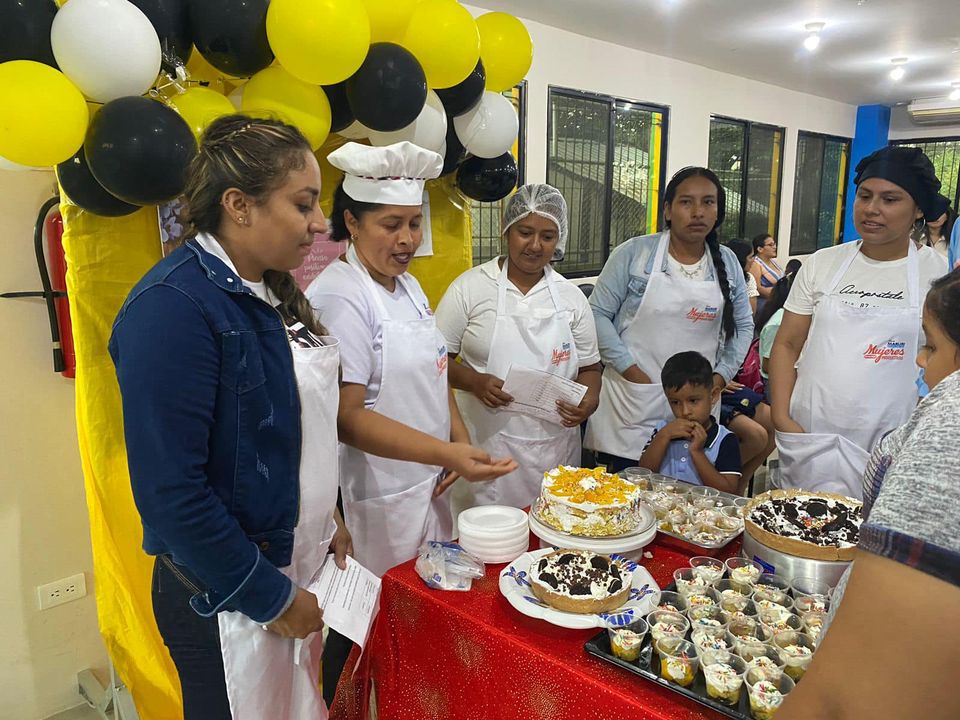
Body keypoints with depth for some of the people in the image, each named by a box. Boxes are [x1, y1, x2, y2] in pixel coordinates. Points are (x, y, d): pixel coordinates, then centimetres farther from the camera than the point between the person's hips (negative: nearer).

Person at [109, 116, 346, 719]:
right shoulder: (174, 307, -23)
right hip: (227, 599, -7)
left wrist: (326, 517, 8)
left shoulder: (271, 290, 2)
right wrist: (271, 597, -16)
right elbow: (170, 491, -24)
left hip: (301, 566, 7)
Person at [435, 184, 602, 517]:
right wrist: (475, 382, -18)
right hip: (487, 443, -3)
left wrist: (589, 400, -7)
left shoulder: (571, 296, 7)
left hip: (554, 446, 3)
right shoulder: (470, 286, -3)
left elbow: (589, 367, 12)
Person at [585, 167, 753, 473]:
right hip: (632, 402, -3)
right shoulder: (634, 253, -4)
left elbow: (743, 325, 15)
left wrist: (722, 375, 2)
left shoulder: (727, 262, 7)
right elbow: (598, 313, -5)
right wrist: (630, 370, -11)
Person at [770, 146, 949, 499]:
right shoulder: (822, 263, 5)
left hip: (890, 447, -1)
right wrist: (782, 417, -5)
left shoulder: (937, 271, 0)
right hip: (810, 438, 2)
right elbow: (787, 345, 5)